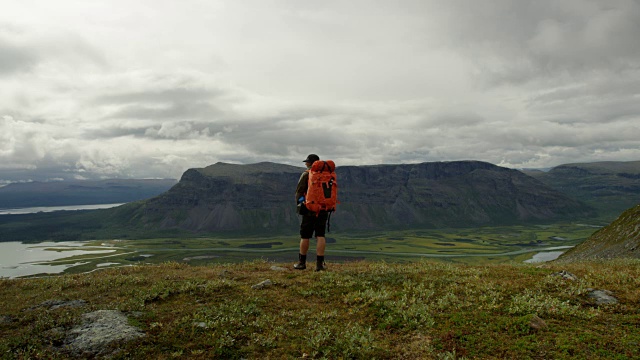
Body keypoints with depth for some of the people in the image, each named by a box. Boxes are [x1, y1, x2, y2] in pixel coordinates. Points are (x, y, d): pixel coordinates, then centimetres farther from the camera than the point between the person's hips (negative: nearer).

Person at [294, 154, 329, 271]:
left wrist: (300, 203, 9)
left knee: (305, 237, 6)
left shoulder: (306, 174, -3)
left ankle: (302, 262, 16)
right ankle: (320, 263, 0)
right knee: (320, 236, 4)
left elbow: (299, 192, -5)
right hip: (323, 210, 3)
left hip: (310, 209, -3)